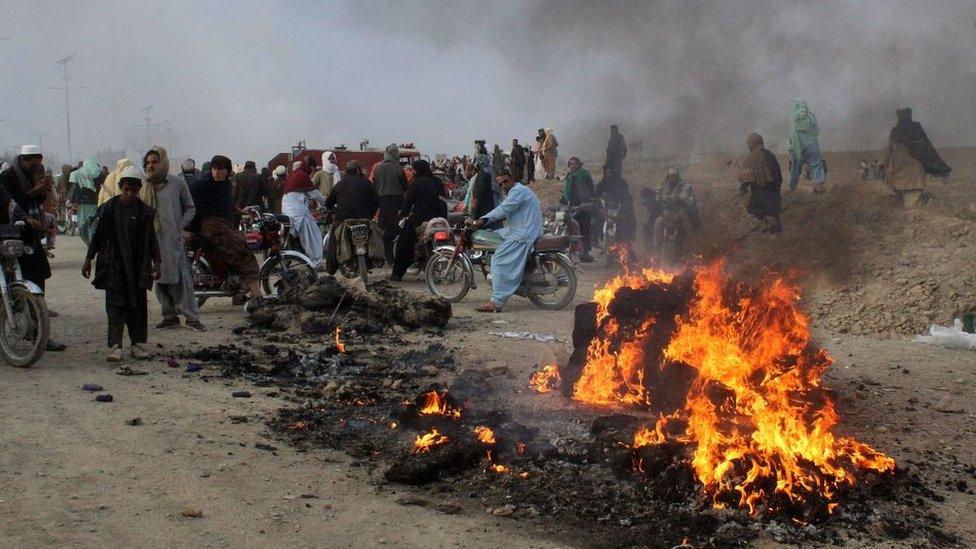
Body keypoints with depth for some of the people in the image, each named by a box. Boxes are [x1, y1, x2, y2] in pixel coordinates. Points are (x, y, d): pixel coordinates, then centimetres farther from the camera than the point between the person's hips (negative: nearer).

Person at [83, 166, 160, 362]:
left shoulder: (144, 211, 2)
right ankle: (115, 345, -4)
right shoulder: (108, 208, 1)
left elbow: (151, 238, 7)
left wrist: (156, 262, 2)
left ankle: (138, 343, 12)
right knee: (115, 304, -4)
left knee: (138, 305, 4)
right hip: (113, 264, -1)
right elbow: (98, 235, 7)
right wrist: (89, 259, 6)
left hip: (137, 265, 1)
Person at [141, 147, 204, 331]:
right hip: (152, 240, 4)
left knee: (181, 279, -7)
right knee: (160, 281, 7)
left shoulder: (178, 183, 2)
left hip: (174, 239, -4)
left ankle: (191, 316, -4)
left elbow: (190, 208, 9)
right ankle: (170, 315, 16)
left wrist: (182, 227, -3)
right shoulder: (144, 187, 10)